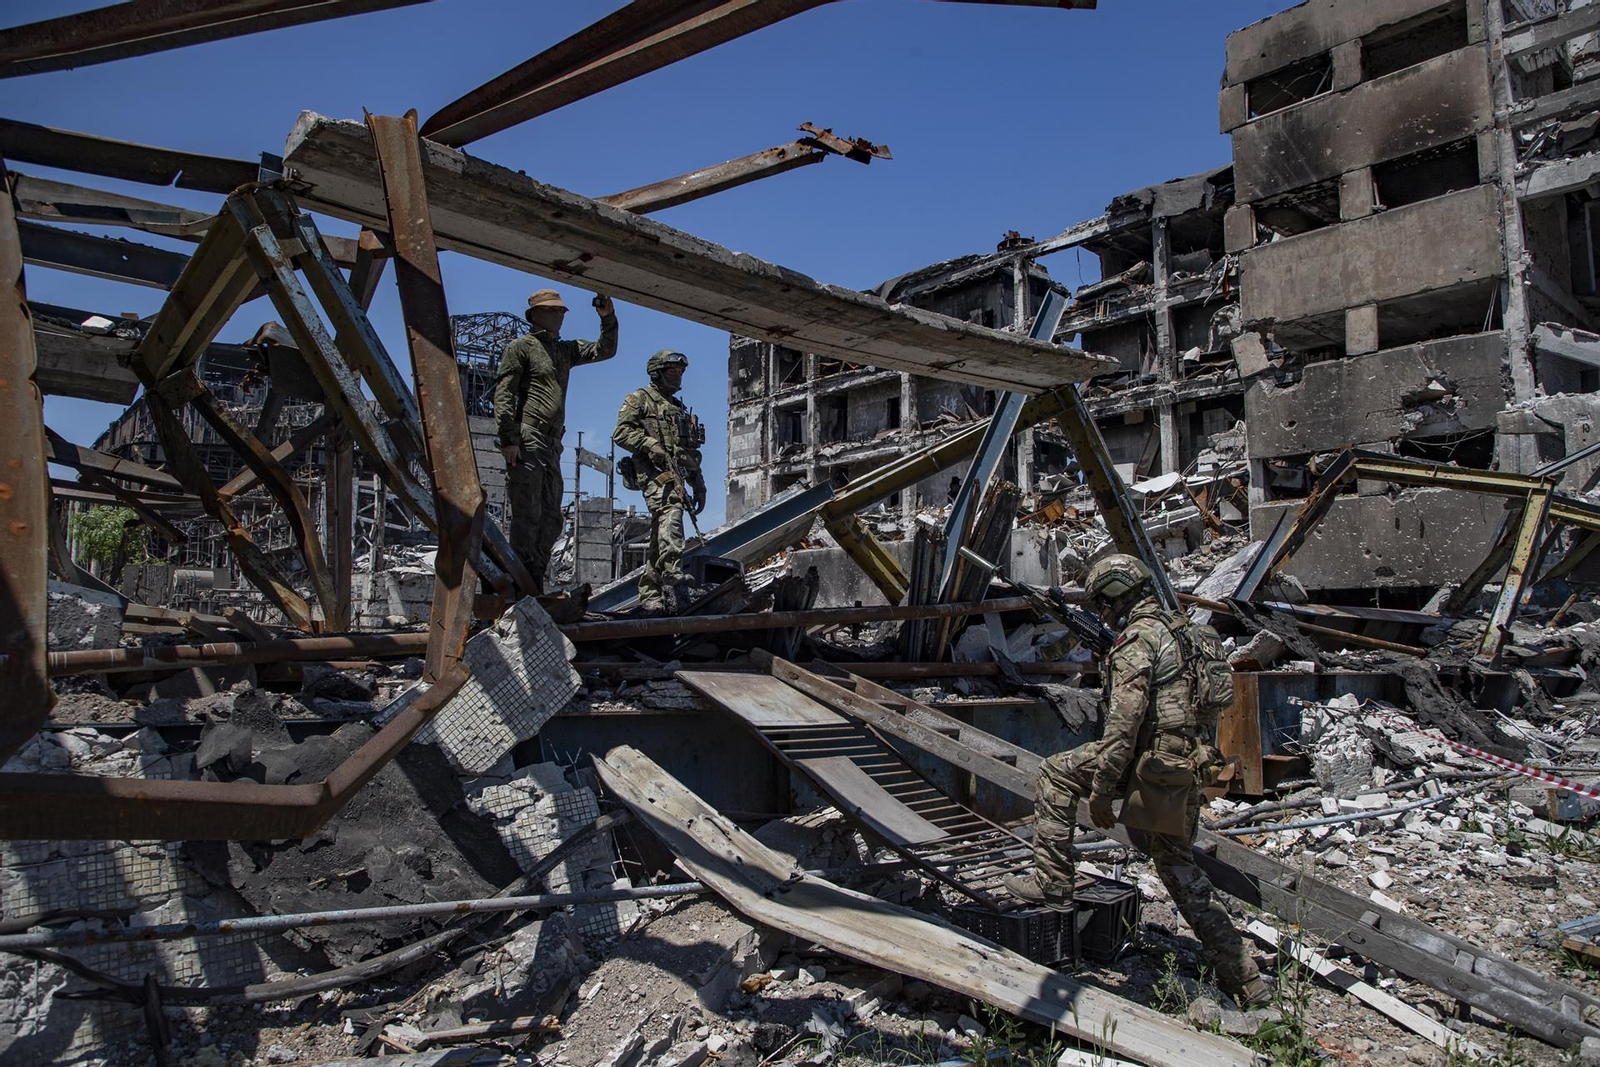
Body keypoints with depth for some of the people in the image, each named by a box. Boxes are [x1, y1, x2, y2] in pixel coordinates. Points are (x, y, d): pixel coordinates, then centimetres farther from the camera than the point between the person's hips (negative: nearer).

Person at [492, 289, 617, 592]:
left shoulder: (565, 350, 23)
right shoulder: (520, 346, 2)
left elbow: (605, 350, 26)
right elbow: (503, 396, -6)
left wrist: (608, 319, 8)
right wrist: (508, 439, -17)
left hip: (552, 445, 8)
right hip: (526, 441, -8)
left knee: (550, 520, 6)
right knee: (528, 516, -10)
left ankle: (535, 586, 11)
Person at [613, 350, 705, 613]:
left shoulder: (681, 410, 32)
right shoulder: (639, 399, 10)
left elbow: (691, 453, 32)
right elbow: (621, 433, -4)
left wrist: (699, 486, 25)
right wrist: (650, 445, -17)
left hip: (676, 476, 8)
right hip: (655, 472, -8)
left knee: (660, 537, 5)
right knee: (670, 519, -29)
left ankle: (650, 596, 7)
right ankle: (672, 583, -38)